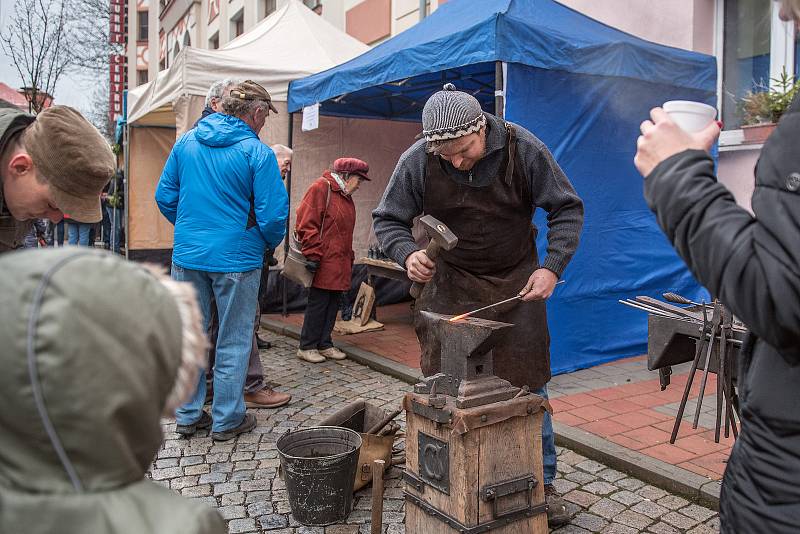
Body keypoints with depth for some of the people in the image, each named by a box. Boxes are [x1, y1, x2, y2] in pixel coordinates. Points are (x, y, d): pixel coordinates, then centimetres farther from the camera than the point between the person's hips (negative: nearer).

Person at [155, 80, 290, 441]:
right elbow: (273, 214, -14)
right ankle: (226, 420, 20)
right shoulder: (257, 152, -11)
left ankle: (188, 415, 26)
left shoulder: (186, 141, 4)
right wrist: (270, 244, 6)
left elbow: (164, 196, 8)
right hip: (236, 259, -4)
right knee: (233, 342, 9)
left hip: (187, 257, 5)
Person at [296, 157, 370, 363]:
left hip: (340, 265, 9)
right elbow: (306, 224, -16)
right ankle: (307, 347, 7)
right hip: (324, 264, -9)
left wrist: (349, 257, 22)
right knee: (318, 303, -3)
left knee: (332, 304, 12)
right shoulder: (321, 188, -10)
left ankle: (324, 344, 21)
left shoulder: (346, 197, 19)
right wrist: (313, 256, -19)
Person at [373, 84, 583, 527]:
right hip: (450, 283, 0)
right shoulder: (417, 160, -14)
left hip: (517, 282, 0)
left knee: (528, 386, 5)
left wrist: (552, 266, -18)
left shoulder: (523, 149, -14)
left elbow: (567, 209, -5)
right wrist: (407, 255, -26)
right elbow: (387, 220, -4)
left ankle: (542, 483, 24)